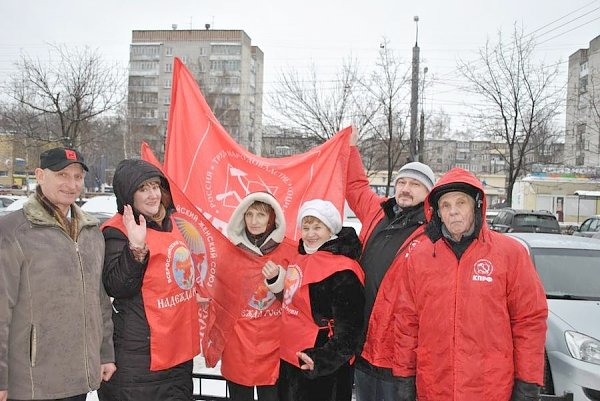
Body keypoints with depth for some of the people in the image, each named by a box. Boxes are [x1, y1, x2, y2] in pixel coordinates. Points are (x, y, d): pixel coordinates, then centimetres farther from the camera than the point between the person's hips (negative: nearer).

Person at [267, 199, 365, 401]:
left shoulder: (342, 270, -19)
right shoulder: (302, 257, 8)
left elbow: (347, 326, -22)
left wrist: (324, 358, -34)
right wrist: (275, 279, 7)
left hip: (322, 367, -8)